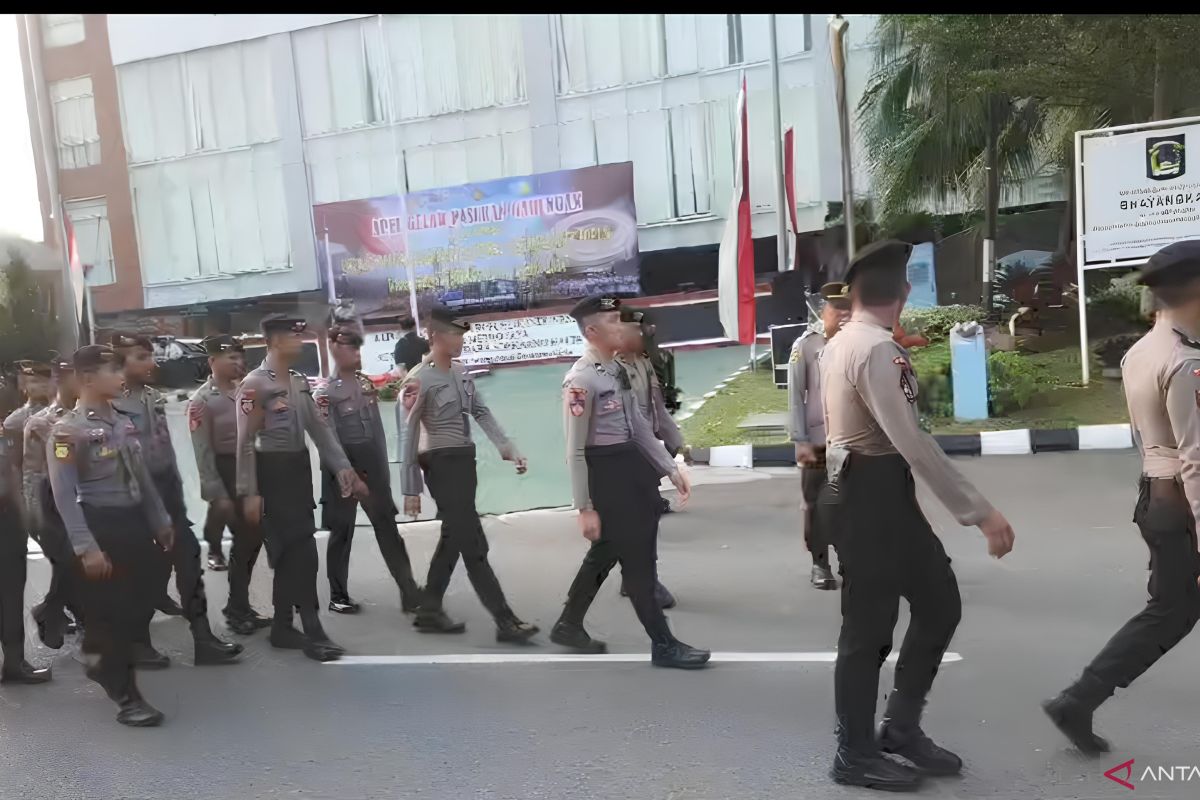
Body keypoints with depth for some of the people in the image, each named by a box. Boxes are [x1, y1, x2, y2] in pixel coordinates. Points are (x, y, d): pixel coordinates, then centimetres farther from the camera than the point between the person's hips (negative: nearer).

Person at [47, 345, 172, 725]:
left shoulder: (124, 423, 10)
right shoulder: (67, 431, -13)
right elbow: (64, 495, -17)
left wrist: (160, 522, 16)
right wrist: (86, 548, -21)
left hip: (134, 522, 7)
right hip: (101, 527, -7)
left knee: (144, 599, 12)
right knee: (108, 611, 1)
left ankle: (102, 660, 38)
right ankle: (126, 695, 13)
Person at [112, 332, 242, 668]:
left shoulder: (154, 397, 10)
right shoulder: (110, 404, -15)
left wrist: (177, 491, 16)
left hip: (166, 488, 7)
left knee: (187, 557, 7)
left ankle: (203, 638, 13)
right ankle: (138, 643, 24)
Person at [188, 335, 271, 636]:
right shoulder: (201, 401, -11)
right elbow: (202, 453, -13)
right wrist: (217, 495, -17)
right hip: (227, 474, -6)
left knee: (253, 536, 12)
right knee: (244, 540, 0)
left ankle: (240, 606, 28)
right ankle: (237, 609, 17)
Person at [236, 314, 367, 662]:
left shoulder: (300, 382, 12)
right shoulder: (255, 384, -12)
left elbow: (319, 429, 11)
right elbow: (245, 442, -13)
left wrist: (342, 467, 3)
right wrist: (249, 492, -16)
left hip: (300, 468, 8)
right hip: (273, 472, -8)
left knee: (291, 550, 12)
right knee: (301, 550, -8)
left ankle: (283, 627, 23)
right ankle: (313, 631, 0)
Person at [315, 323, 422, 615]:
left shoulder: (367, 383, 9)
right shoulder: (325, 392, -7)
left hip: (372, 464, 5)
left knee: (388, 528, 2)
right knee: (342, 533, 6)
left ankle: (410, 593, 3)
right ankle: (338, 596, 21)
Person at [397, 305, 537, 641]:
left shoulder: (461, 372, 9)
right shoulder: (418, 381, -14)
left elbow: (482, 413, 10)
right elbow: (408, 437, -13)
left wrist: (508, 448, -3)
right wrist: (411, 490, -13)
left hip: (465, 461, 9)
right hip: (442, 464, -8)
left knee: (453, 539, 15)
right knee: (473, 544, -5)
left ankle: (429, 612, 27)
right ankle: (506, 621, 1)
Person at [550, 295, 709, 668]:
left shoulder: (619, 370, 9)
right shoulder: (581, 380, -18)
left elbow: (639, 426, 15)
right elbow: (575, 451, -17)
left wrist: (671, 469, 11)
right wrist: (585, 508, -17)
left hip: (632, 464, 9)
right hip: (604, 472, -9)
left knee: (605, 553, 19)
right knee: (636, 558, 0)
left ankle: (569, 625, 36)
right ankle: (663, 644, 14)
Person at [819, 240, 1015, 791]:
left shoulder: (841, 344, 11)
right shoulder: (875, 349, -20)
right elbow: (912, 442, -27)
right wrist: (979, 512, -25)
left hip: (880, 492, 10)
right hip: (870, 497, -10)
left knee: (940, 604, 15)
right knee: (869, 627, 3)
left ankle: (901, 726, 29)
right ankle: (855, 755, 21)